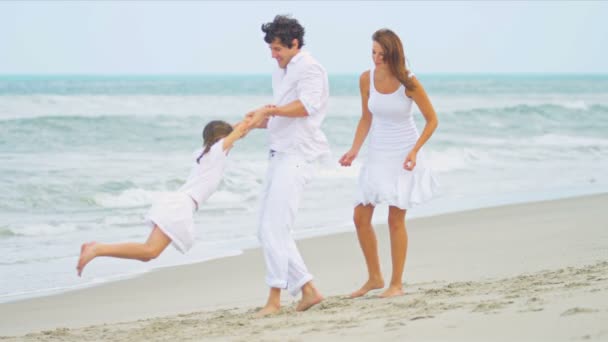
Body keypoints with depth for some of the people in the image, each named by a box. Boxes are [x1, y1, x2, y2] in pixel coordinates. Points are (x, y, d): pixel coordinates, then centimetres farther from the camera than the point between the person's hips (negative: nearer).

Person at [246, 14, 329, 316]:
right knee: (267, 231, 8)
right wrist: (257, 121, 8)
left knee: (274, 228, -14)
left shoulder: (309, 69, -8)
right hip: (280, 155, 10)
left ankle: (274, 298, -9)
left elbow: (306, 106, -24)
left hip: (297, 155, -10)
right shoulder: (280, 74, 20)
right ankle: (308, 290, 12)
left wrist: (268, 110, -26)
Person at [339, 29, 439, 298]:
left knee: (396, 219, -4)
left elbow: (432, 119, -8)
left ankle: (396, 284, 7)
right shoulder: (366, 79, -4)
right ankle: (374, 278, 17)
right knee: (360, 217, 1)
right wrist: (354, 150, -1)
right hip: (377, 155, 5)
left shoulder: (408, 82, -16)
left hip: (403, 156, -5)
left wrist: (414, 151, -18)